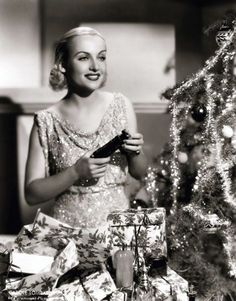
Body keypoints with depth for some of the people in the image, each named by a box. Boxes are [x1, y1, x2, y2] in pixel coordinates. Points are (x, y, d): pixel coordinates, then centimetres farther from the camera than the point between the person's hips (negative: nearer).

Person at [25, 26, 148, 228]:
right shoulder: (47, 121, -3)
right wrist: (76, 172, -15)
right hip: (70, 228, -2)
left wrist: (135, 152, -8)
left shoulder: (121, 105, 3)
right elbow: (32, 194, -3)